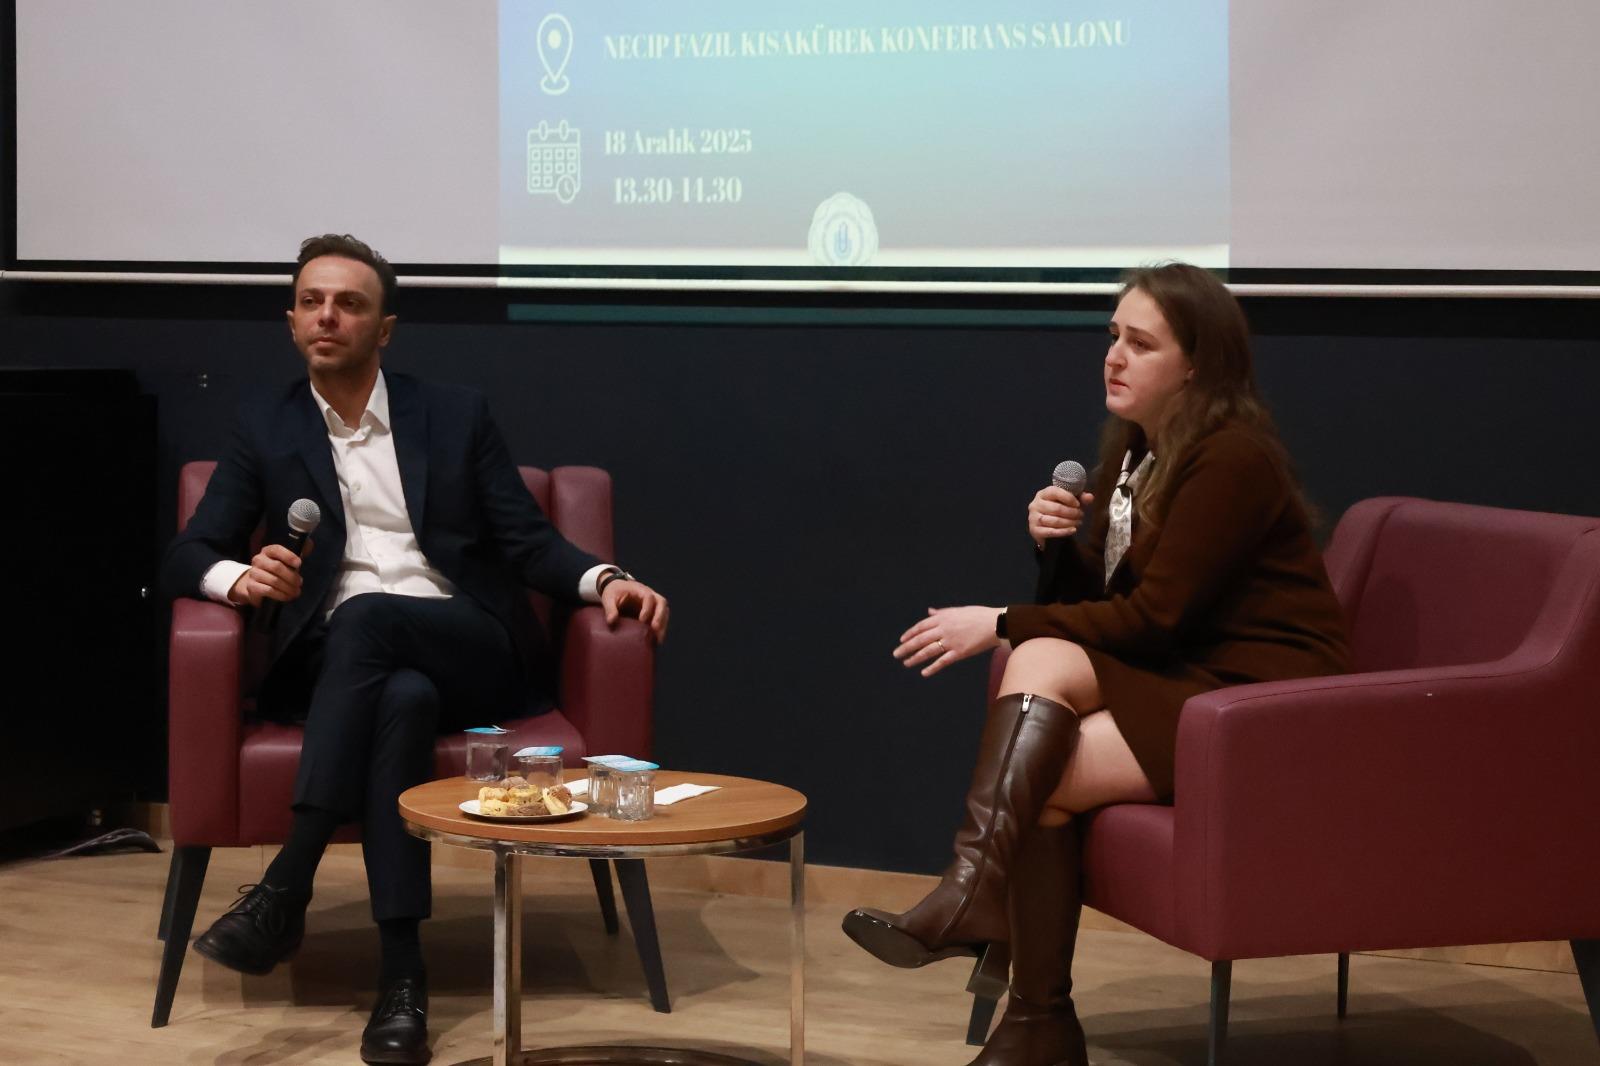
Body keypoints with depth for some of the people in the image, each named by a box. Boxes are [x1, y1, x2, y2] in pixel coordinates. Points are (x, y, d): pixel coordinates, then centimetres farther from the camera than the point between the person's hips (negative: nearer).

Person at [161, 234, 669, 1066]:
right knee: (403, 698, -37)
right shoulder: (265, 426, 13)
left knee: (365, 617, -35)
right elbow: (186, 557, 8)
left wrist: (603, 579, -15)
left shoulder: (456, 416, 11)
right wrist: (238, 577, -17)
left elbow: (529, 544, 7)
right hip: (338, 663, 1)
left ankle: (286, 888, -38)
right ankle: (401, 970, -39)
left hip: (469, 653, 0)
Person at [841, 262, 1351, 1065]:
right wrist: (1057, 546, -9)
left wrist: (1003, 625, -15)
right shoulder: (1136, 449, 10)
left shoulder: (1233, 458, -15)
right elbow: (1096, 601, 13)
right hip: (1184, 680, 8)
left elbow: (1155, 616, -19)